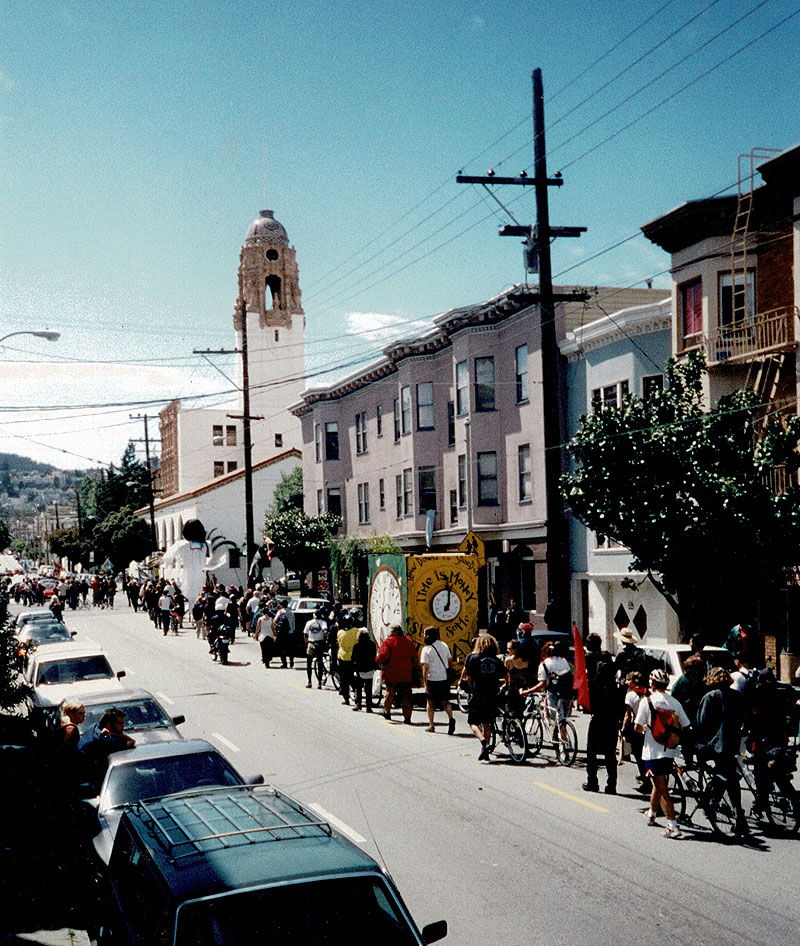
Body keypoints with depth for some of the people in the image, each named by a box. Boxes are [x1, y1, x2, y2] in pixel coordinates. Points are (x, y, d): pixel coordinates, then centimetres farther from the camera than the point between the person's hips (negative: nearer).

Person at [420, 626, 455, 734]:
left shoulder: (426, 649, -10)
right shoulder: (444, 645, 5)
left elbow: (425, 667, -15)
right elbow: (450, 662, 11)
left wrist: (425, 683, -14)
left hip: (432, 679, -4)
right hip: (445, 678, 4)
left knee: (430, 702, 13)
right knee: (445, 702, 9)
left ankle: (431, 726, 16)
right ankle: (450, 718, -17)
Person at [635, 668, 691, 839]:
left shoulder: (647, 701, -10)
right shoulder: (675, 702, 2)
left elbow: (637, 727, -11)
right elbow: (686, 727, 1)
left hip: (653, 751, -5)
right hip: (670, 751, 5)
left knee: (662, 789, -3)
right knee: (659, 783, 25)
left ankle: (673, 826, -11)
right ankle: (652, 812, 45)